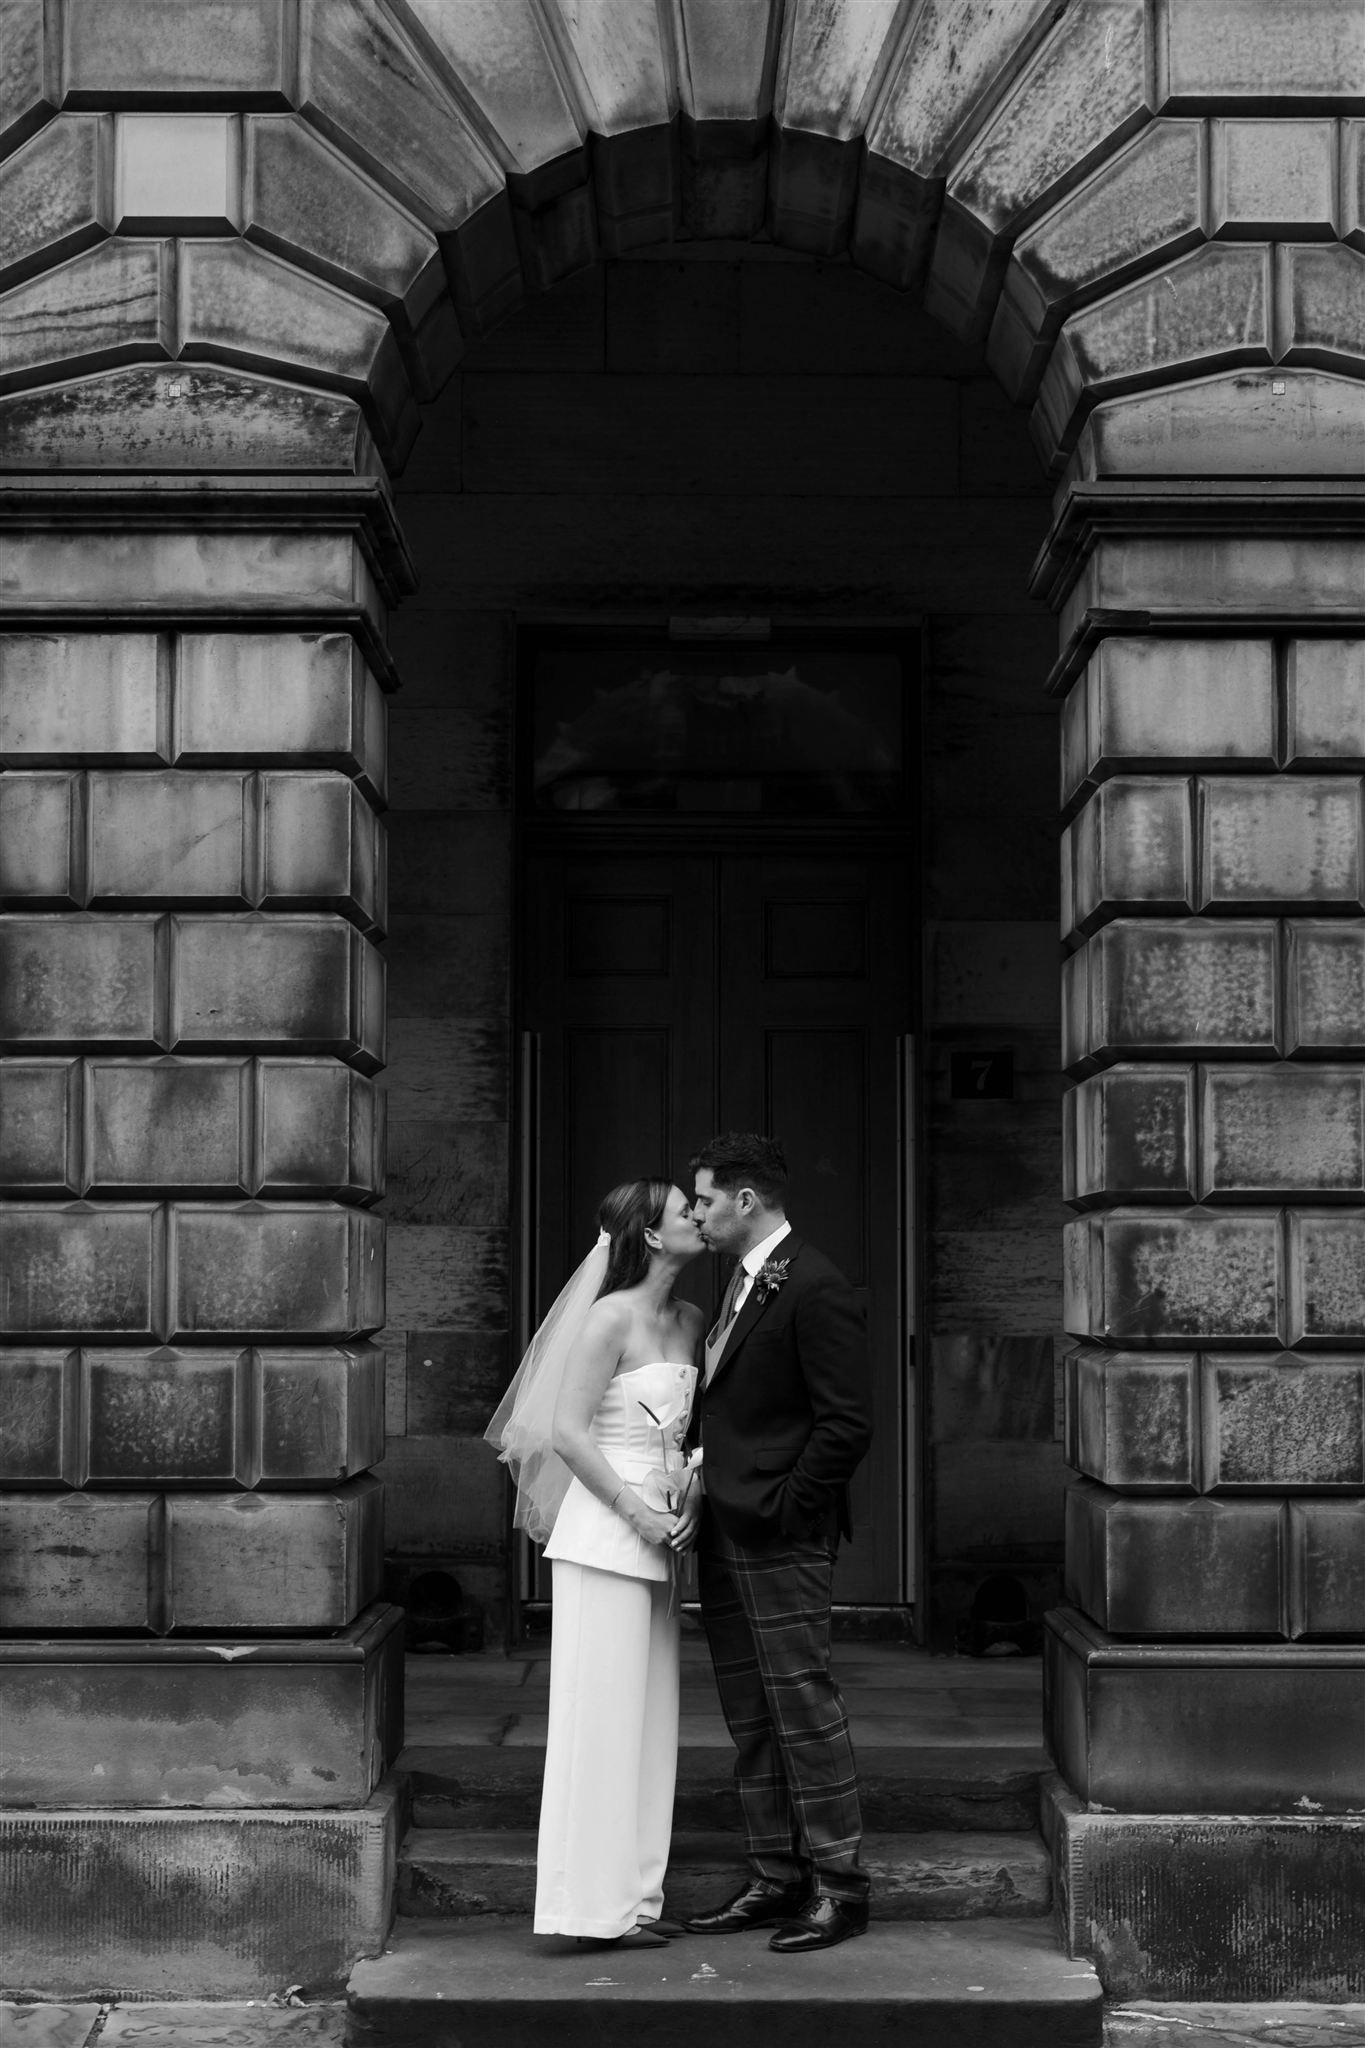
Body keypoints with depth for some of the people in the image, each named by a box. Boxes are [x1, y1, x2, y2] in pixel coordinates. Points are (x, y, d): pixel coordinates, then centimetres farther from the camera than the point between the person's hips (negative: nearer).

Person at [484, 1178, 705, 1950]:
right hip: (604, 1531, -8)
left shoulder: (691, 1321, 11)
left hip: (657, 1538, 8)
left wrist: (693, 1489, 0)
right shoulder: (612, 1317, -12)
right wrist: (636, 1510, -16)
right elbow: (567, 1432, -15)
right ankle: (596, 1906, 2)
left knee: (649, 1716, 11)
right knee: (603, 1714, -4)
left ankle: (634, 1896, 18)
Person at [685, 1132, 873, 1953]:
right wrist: (710, 1482, 8)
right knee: (751, 1722, 13)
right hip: (728, 1541, 10)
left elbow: (847, 1424, -18)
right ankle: (777, 1879, 21)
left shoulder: (816, 1289, -15)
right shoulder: (742, 1283, 15)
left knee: (805, 1709, -3)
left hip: (782, 1543, -10)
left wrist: (781, 1510, -15)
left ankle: (840, 1886, 6)